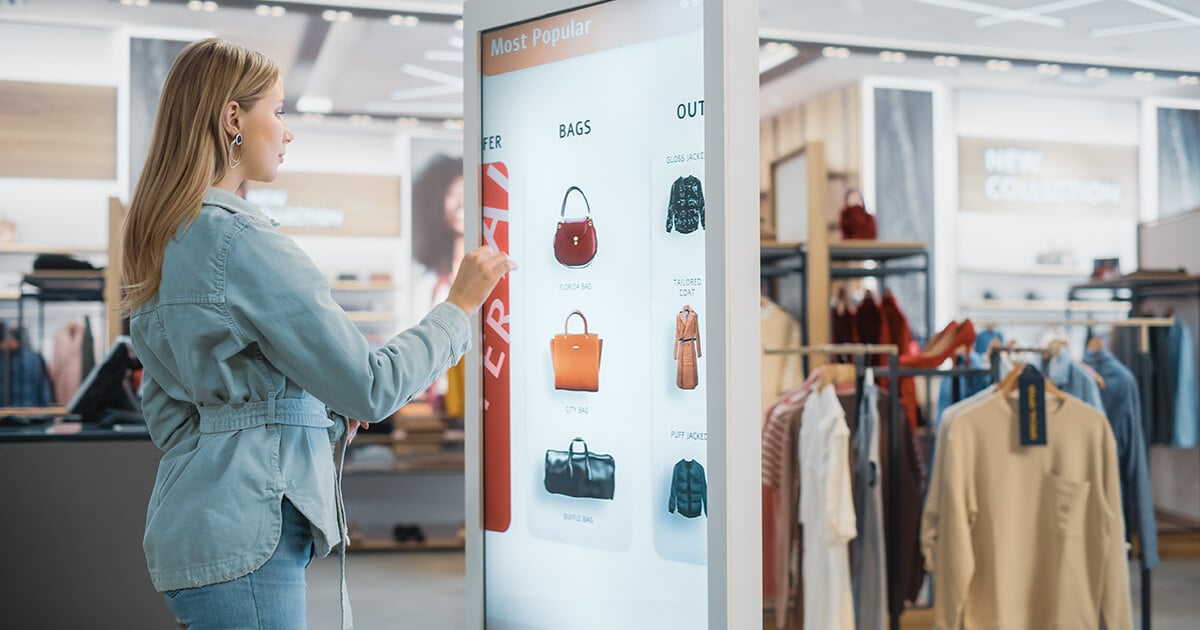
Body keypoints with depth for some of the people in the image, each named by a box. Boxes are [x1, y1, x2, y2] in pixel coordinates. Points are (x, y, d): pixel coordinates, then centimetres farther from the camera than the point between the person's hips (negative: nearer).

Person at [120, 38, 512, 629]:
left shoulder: (160, 242, 12)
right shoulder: (242, 241, -17)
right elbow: (373, 388, -18)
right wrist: (459, 307, -6)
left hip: (189, 528, 10)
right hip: (242, 535, -10)